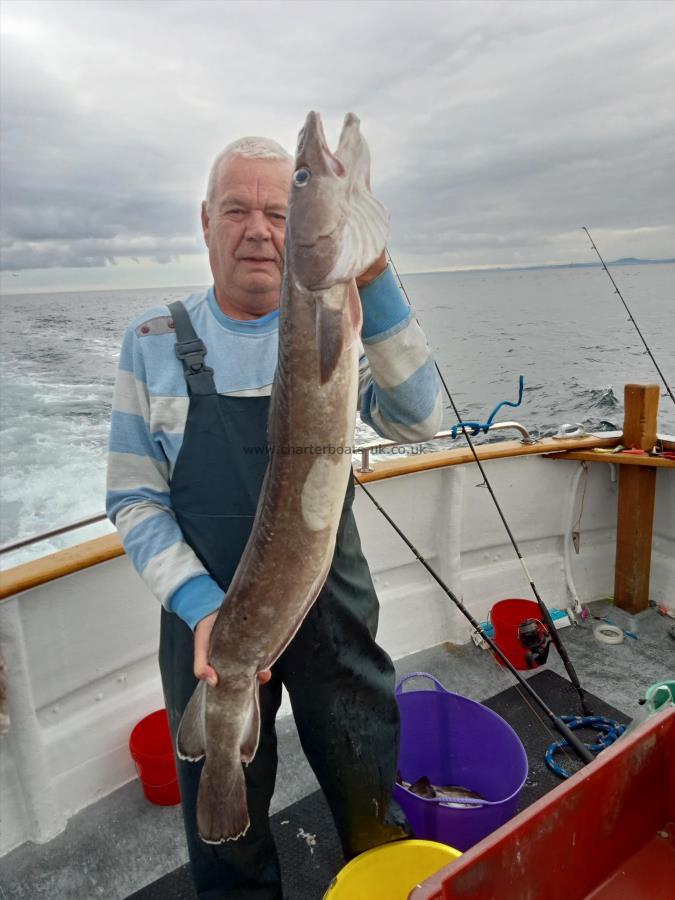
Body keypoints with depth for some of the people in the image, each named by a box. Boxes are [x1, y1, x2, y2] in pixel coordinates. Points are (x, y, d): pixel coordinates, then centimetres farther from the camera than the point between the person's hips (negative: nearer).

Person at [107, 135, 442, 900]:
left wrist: (373, 284, -32)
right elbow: (133, 498, -5)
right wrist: (202, 606, -19)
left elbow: (416, 420, -18)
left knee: (373, 801, 23)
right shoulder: (155, 342, -4)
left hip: (335, 608, 1)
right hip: (207, 616, 0)